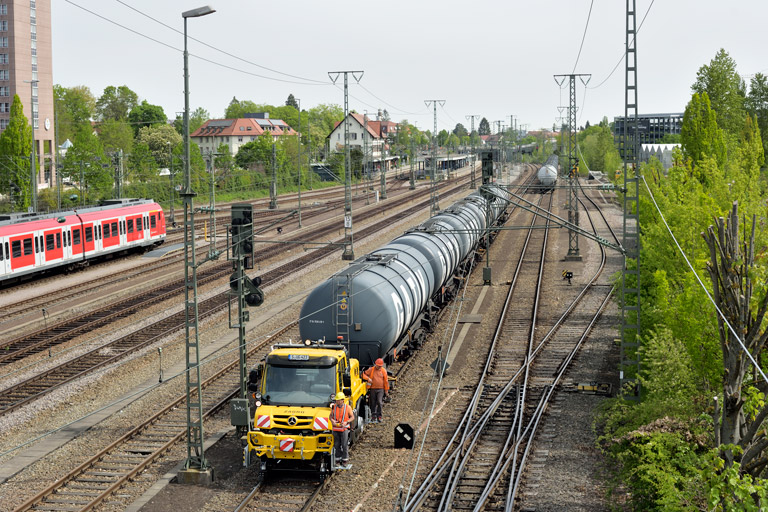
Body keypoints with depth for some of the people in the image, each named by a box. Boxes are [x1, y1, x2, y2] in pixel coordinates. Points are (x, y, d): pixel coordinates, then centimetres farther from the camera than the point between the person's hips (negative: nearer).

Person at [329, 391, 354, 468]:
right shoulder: (334, 407, 2)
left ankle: (345, 459, 9)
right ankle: (338, 459, 17)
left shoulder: (347, 407, -5)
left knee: (345, 445, -2)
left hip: (344, 428, -2)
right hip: (335, 428, 2)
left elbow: (352, 417, 2)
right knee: (337, 445, 7)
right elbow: (330, 416, 10)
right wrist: (332, 420, -12)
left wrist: (346, 422, -14)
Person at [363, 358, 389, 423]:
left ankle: (379, 416, -4)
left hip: (380, 389, -1)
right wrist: (368, 378, -12)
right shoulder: (371, 370, 2)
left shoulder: (383, 371, 3)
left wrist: (386, 390, 9)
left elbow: (386, 381, 7)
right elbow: (364, 374, 6)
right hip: (373, 389, 1)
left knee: (379, 402, -13)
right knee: (373, 403, 5)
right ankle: (374, 415, 16)